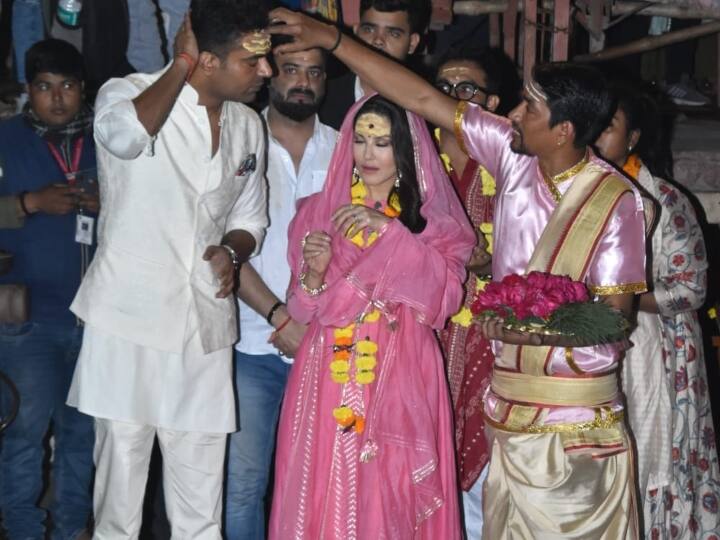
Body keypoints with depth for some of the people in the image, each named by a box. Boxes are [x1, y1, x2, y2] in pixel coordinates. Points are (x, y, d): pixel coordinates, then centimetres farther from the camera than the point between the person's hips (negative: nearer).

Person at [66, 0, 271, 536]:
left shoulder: (248, 127, 10)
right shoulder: (127, 92, -6)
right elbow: (125, 134, -32)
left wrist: (232, 250, -2)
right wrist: (180, 65, -17)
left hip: (205, 327, 4)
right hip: (130, 318, -4)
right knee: (120, 480, 5)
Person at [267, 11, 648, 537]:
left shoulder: (616, 200, -13)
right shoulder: (514, 157, -1)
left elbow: (615, 314, -11)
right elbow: (423, 99, 1)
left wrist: (533, 328, -24)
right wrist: (331, 38, 1)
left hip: (575, 414, -5)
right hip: (509, 400, 5)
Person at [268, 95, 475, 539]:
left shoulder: (432, 217, 5)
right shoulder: (319, 210, 7)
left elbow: (446, 294, -11)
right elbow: (301, 310, 6)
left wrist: (390, 230, -18)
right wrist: (314, 273, -14)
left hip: (401, 382, -1)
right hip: (330, 381, 1)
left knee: (393, 497, 1)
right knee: (326, 497, 2)